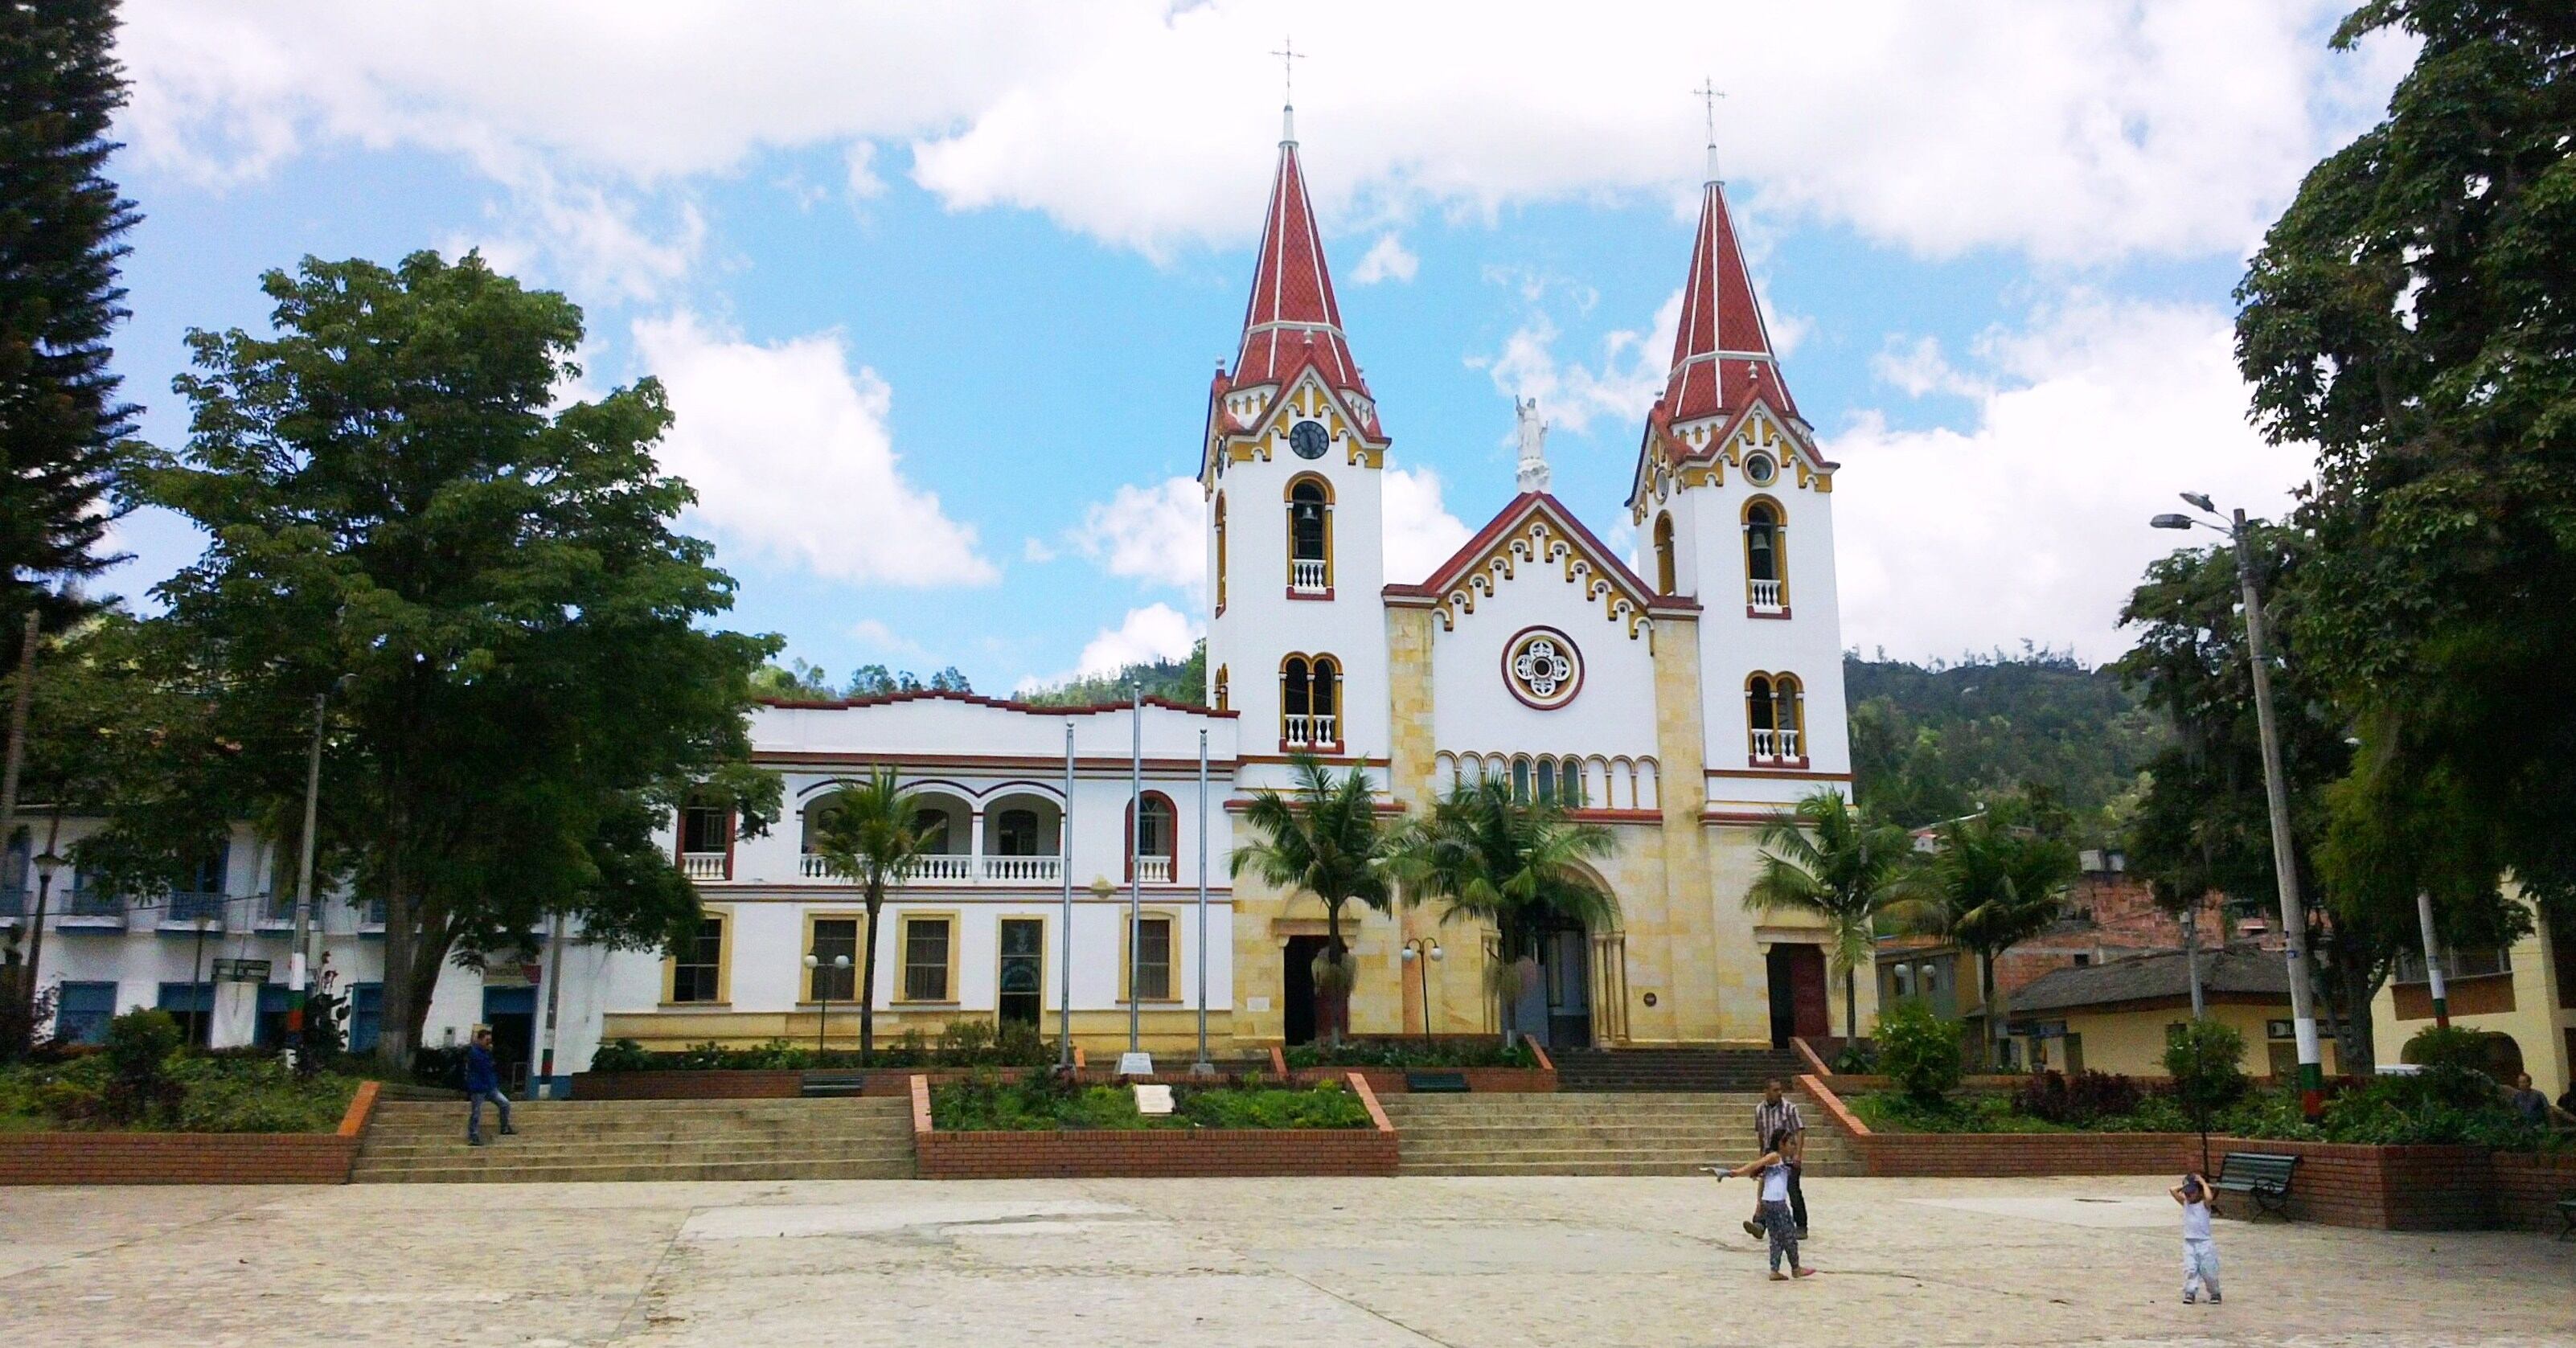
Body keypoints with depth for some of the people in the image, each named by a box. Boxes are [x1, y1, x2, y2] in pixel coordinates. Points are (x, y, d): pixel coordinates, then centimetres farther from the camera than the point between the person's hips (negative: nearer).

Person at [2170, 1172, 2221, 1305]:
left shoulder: (2204, 1204, -5)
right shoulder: (2185, 1202, 8)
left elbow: (2209, 1197, -28)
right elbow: (2173, 1190, 0)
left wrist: (2203, 1183, -15)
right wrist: (2184, 1185, 4)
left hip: (2204, 1242, -3)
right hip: (2189, 1242, 3)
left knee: (2208, 1271, 3)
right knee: (2189, 1269, -5)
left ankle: (2215, 1293, 21)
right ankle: (2190, 1293, -1)